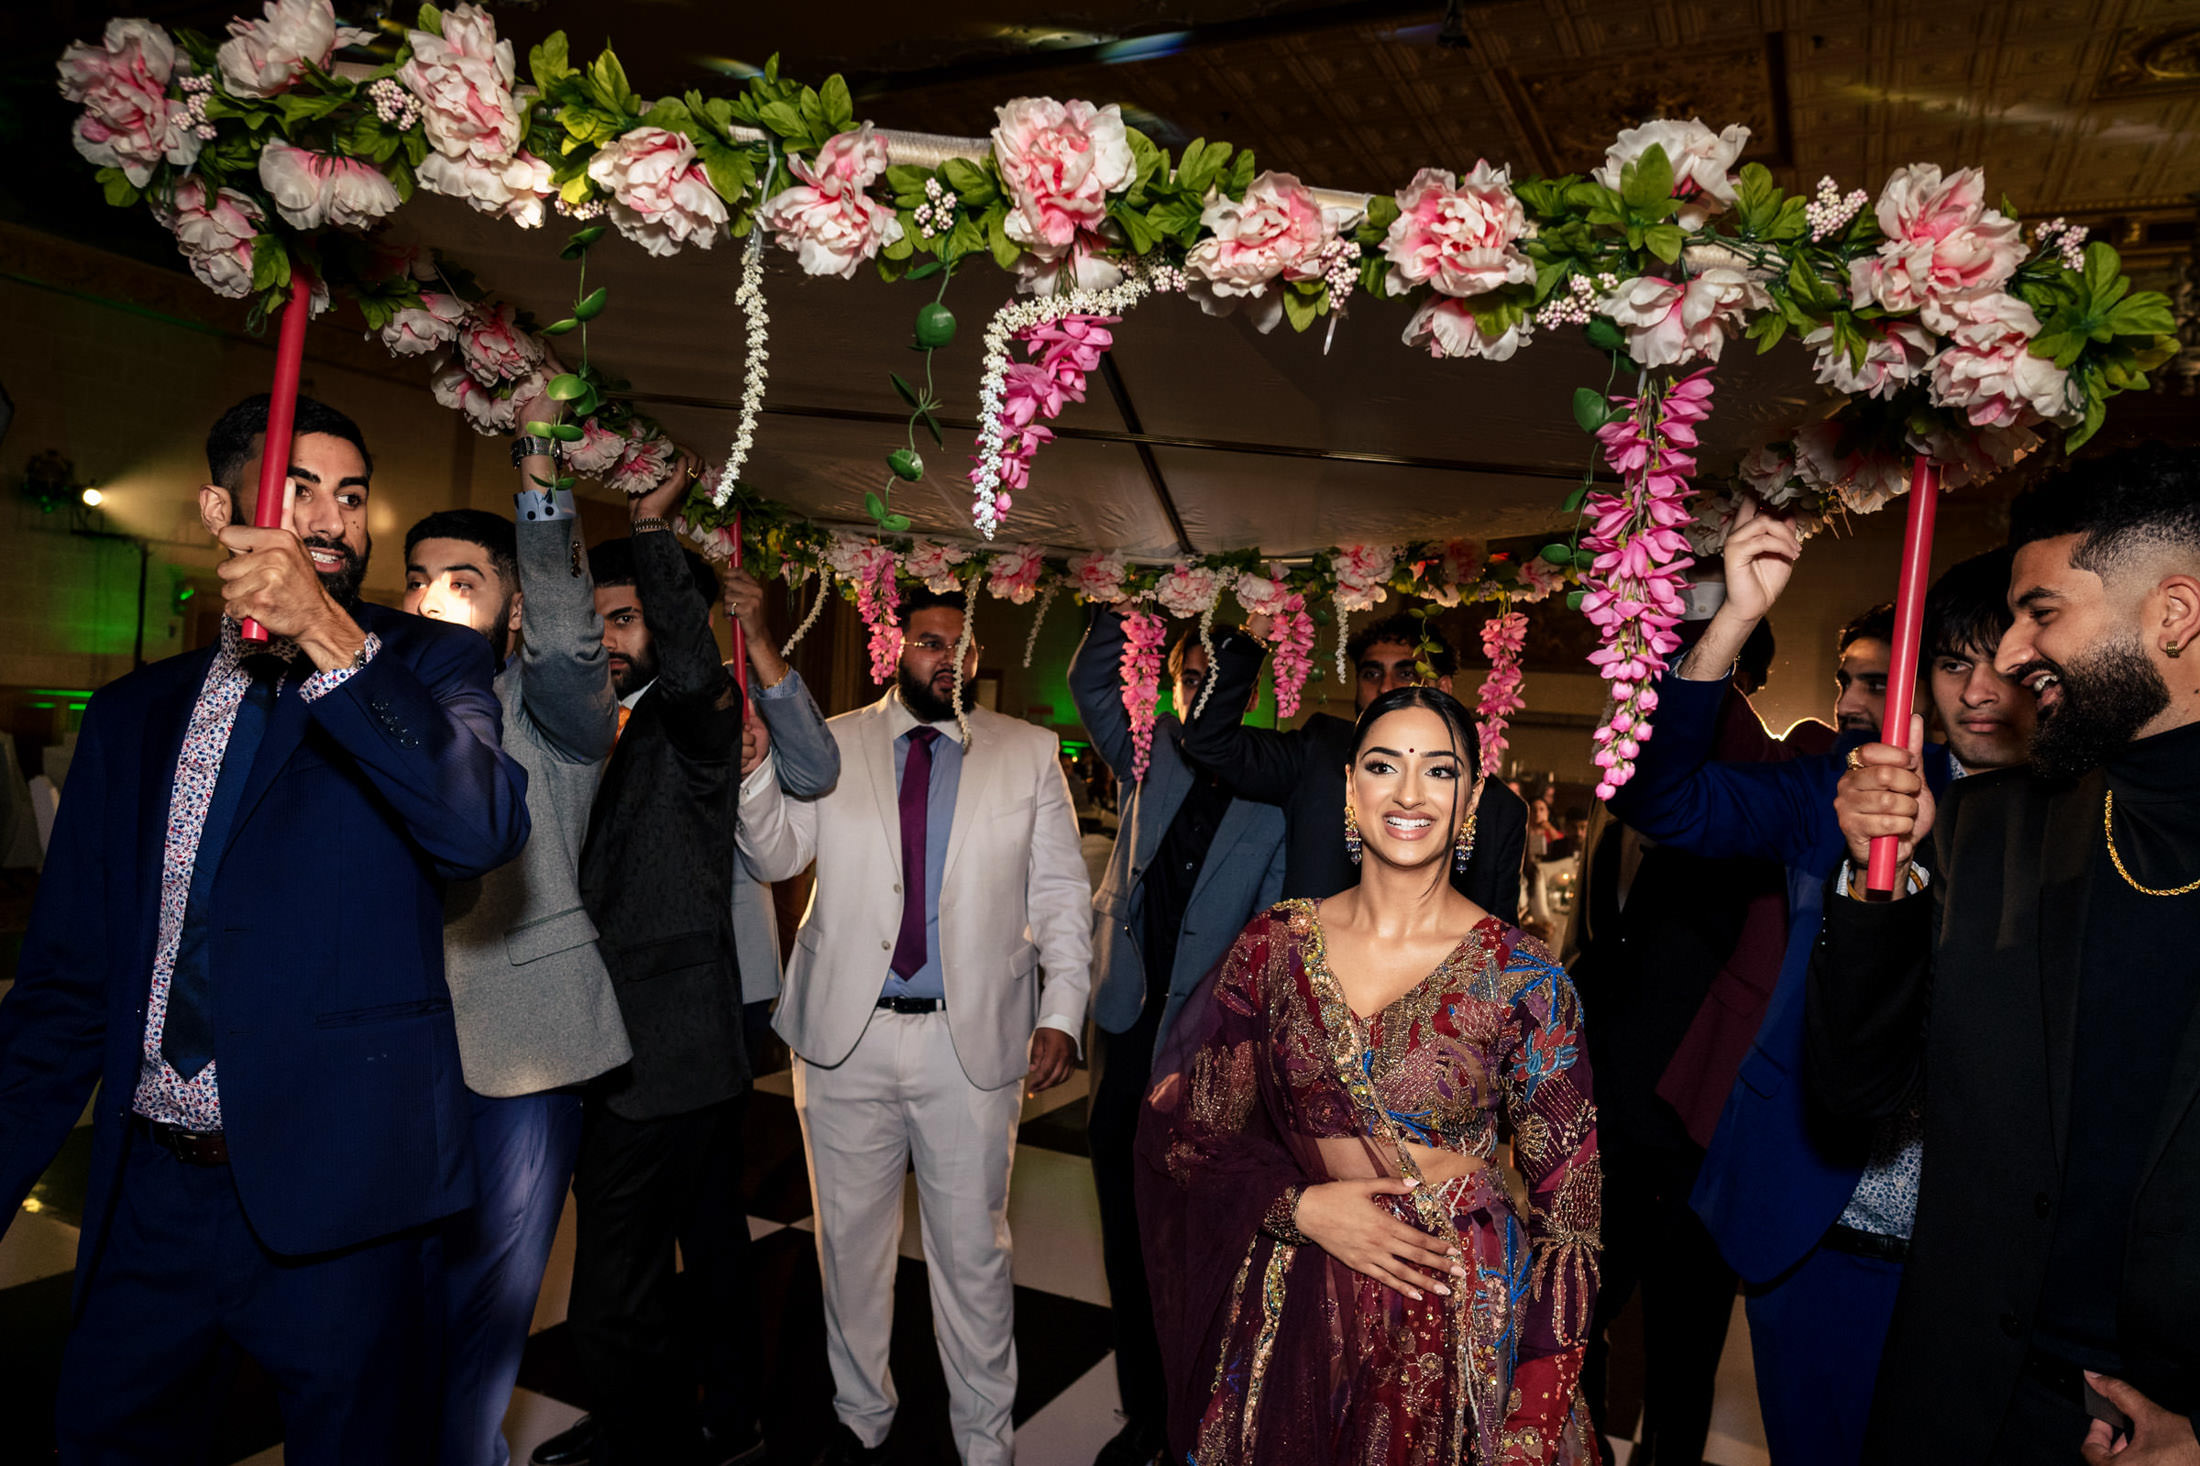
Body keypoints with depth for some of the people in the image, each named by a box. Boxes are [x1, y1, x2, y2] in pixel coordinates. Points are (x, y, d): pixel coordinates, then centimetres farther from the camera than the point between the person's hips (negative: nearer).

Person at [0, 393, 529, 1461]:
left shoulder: (425, 666, -1)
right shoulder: (135, 713, 11)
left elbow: (485, 828, -22)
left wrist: (330, 637, -27)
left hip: (333, 1185, -4)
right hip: (147, 1193, 4)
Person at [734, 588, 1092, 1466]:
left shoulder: (1029, 753, 4)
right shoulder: (832, 745, 6)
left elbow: (1063, 893, 3)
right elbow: (775, 854, 0)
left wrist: (1062, 1013, -6)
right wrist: (757, 768, -19)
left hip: (973, 1040, -1)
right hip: (847, 1036, 1)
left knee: (972, 1251, 9)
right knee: (851, 1239, 15)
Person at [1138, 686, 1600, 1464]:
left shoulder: (1524, 979, -10)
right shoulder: (1276, 945, -5)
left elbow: (1568, 1198, -4)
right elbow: (1187, 1127, 0)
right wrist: (1301, 1206, -15)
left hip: (1460, 1320, -1)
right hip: (1293, 1316, 2)